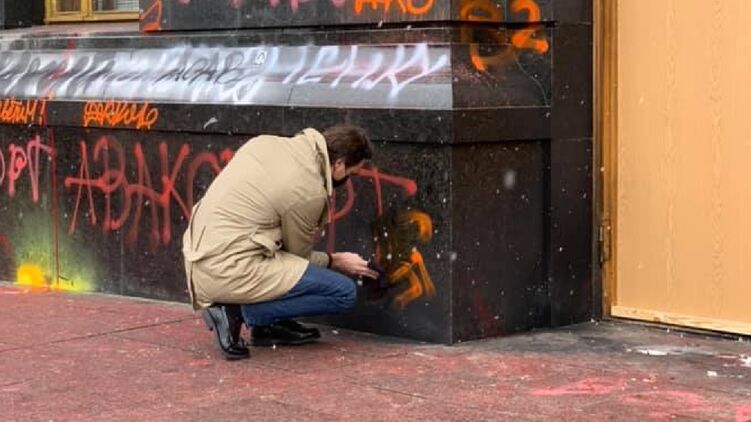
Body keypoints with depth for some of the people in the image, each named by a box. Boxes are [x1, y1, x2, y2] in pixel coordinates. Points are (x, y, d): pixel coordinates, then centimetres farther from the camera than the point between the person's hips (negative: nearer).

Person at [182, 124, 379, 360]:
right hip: (231, 273, -9)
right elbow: (297, 255, 1)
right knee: (344, 293, -5)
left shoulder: (266, 142, 8)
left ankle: (268, 326, 17)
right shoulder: (310, 192, -13)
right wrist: (335, 261, 18)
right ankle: (240, 311, -6)